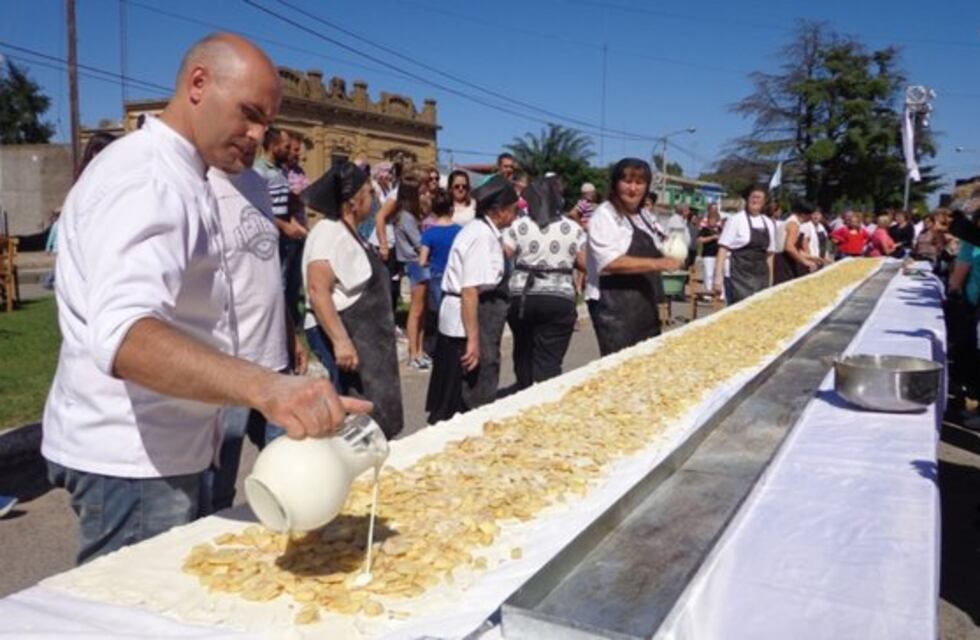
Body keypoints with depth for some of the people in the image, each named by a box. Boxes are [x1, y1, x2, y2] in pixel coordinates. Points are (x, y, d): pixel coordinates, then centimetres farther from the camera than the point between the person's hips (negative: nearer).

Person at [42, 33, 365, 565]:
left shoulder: (175, 176, 13)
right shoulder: (146, 177, -20)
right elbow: (122, 333, -38)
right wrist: (263, 386, -52)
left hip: (162, 447, 10)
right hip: (130, 459, -10)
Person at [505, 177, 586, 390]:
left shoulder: (519, 227, 0)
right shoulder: (573, 228, 3)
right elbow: (585, 265, 3)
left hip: (522, 297, 1)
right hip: (559, 300, -1)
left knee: (523, 352, 21)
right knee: (549, 361, -2)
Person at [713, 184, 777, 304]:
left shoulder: (769, 223, 12)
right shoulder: (736, 220, -3)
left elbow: (769, 253, 18)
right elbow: (723, 248, -7)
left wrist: (770, 279, 16)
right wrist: (718, 276, -14)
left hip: (761, 276, 5)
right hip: (740, 273, -5)